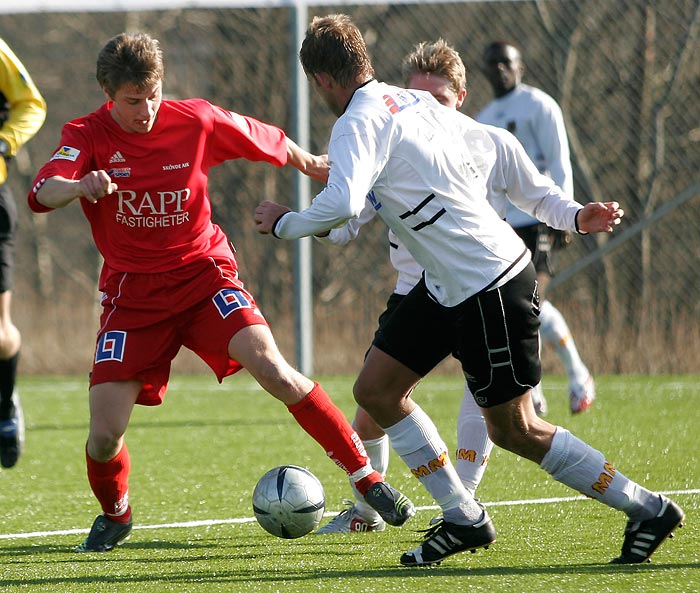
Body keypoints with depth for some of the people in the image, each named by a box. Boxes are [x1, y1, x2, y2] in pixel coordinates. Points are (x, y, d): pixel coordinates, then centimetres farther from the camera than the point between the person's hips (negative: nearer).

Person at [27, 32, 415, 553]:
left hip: (204, 272, 0)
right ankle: (114, 515, 25)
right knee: (105, 435, -9)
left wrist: (315, 166, 27)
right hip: (131, 292, 0)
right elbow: (42, 193, -29)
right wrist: (79, 186, -51)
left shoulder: (196, 121, -6)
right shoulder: (88, 136, -9)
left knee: (271, 367, -24)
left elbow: (271, 143, 13)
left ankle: (367, 476, -13)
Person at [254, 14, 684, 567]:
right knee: (376, 390, 8)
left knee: (513, 429, 0)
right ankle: (464, 519, 13)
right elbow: (482, 151, 20)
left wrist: (283, 224, -16)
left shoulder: (358, 123, -18)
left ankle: (648, 509, 10)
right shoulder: (416, 103, 9)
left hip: (492, 288, -10)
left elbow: (341, 206, -34)